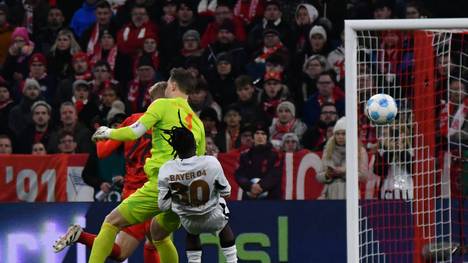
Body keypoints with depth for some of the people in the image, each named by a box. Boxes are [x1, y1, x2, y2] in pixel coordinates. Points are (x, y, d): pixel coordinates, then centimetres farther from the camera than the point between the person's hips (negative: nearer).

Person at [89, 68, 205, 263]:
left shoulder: (163, 105, 0)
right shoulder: (198, 123, 18)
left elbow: (133, 133, -7)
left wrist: (108, 132, 10)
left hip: (162, 183, -7)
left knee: (111, 223, -1)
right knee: (158, 234, 28)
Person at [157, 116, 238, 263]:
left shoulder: (166, 171, -21)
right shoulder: (211, 163, -25)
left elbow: (164, 206, -11)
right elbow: (226, 193, -9)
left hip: (189, 223, 1)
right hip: (213, 220, -1)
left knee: (192, 231, 35)